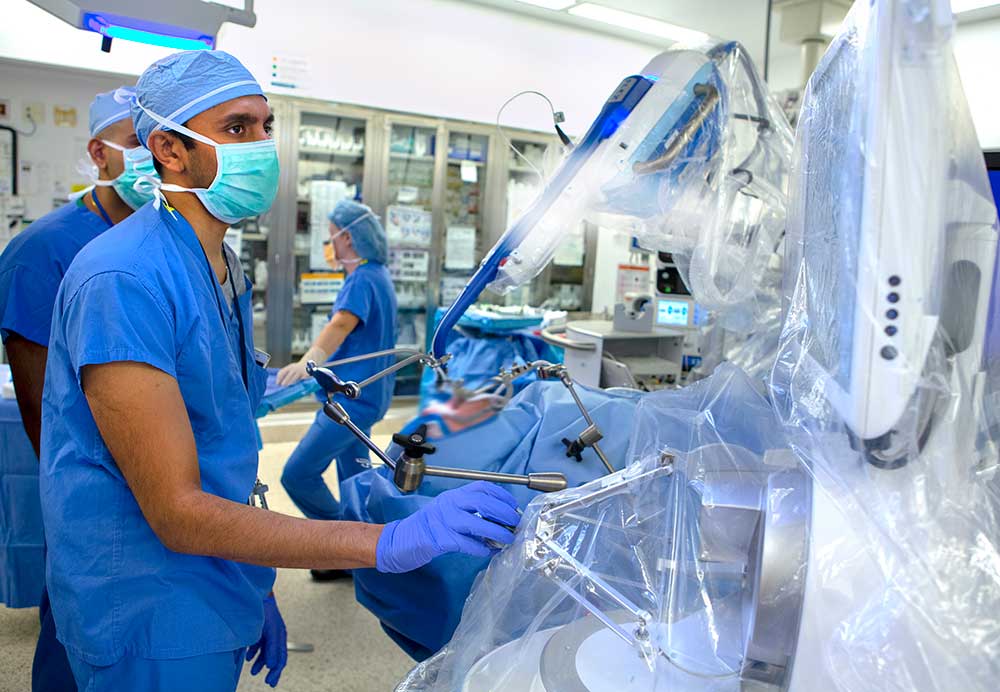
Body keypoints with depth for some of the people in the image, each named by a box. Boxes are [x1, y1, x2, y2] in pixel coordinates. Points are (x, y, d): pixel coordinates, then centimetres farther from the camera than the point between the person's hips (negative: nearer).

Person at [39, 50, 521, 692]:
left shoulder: (223, 271, 7)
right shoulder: (122, 281, -24)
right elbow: (178, 512, -26)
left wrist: (254, 590, 14)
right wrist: (388, 543, -32)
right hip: (154, 630, -8)